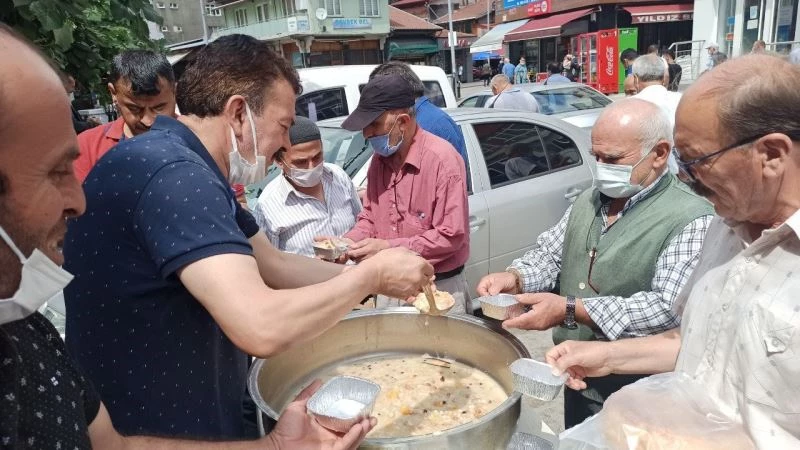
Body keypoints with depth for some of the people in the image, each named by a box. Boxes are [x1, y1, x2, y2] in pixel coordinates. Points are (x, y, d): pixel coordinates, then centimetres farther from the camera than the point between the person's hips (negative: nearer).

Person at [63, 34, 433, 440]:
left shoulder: (188, 170, 6)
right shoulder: (174, 174, -28)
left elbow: (275, 265, 10)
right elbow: (262, 328, -37)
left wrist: (359, 277, 1)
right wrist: (371, 274, -23)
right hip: (156, 429, -9)